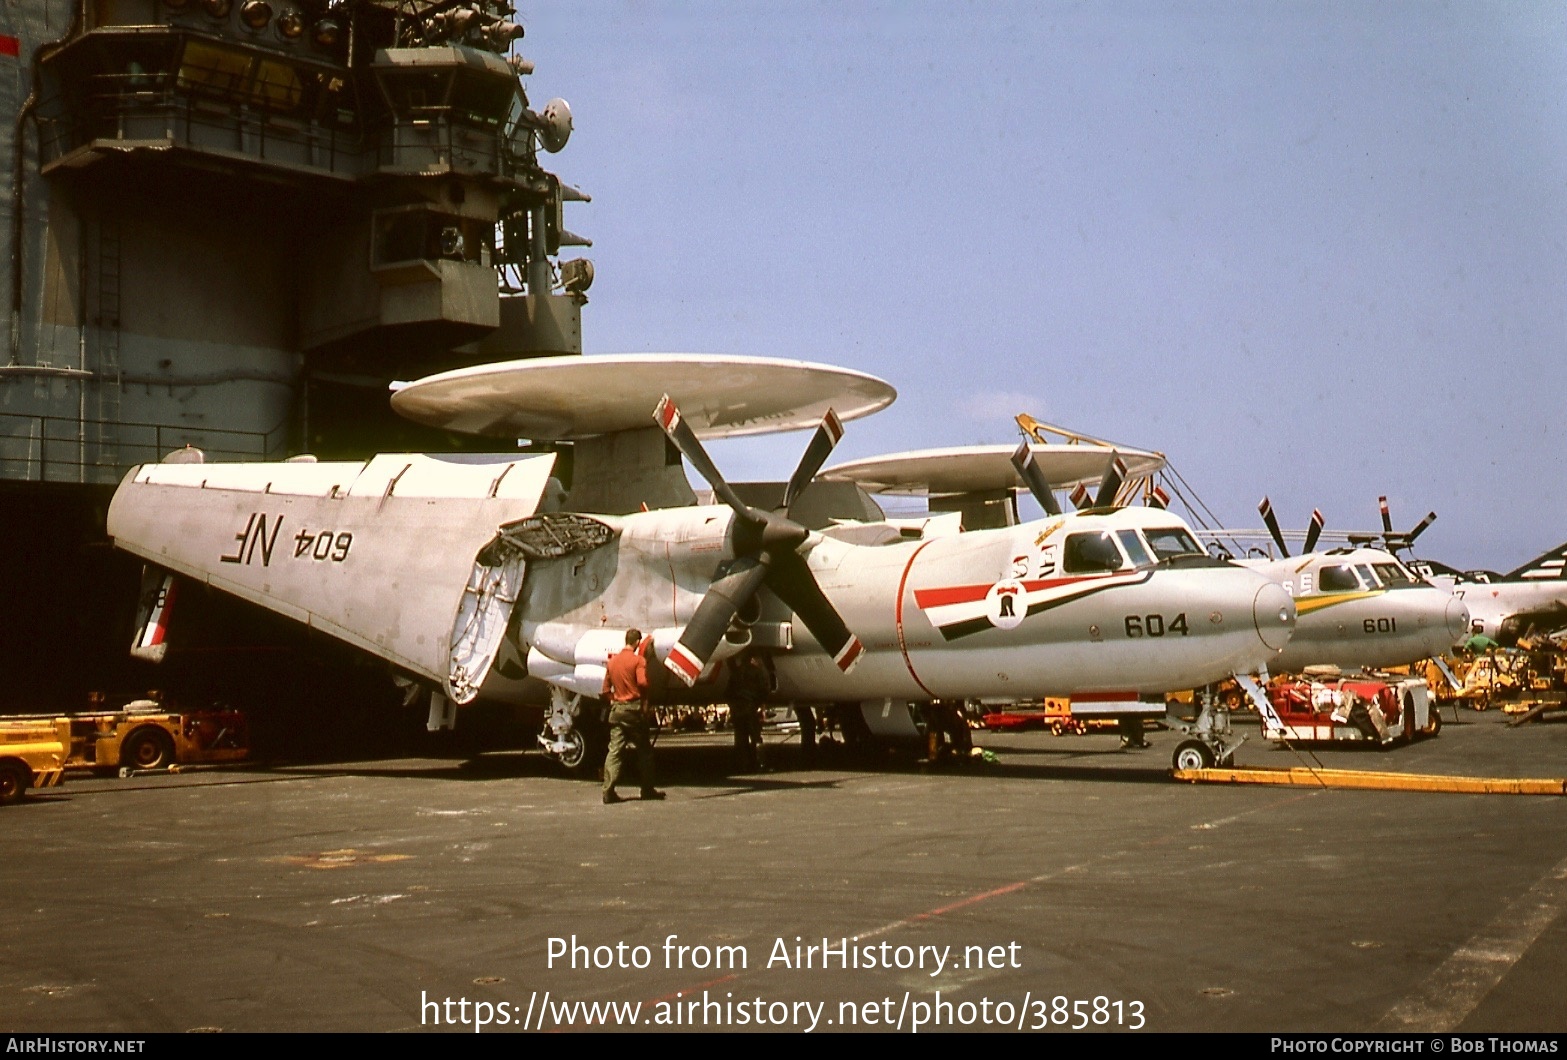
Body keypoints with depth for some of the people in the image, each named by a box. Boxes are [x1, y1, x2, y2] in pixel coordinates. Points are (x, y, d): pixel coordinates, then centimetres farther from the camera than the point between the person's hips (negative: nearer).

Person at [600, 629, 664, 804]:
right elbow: (642, 682, -20)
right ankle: (647, 789, 14)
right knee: (644, 750, 8)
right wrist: (646, 703, -8)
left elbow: (606, 690, 13)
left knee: (615, 749, 0)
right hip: (635, 708, -5)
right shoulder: (638, 660, -7)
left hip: (617, 709, 5)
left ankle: (608, 790, -9)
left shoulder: (612, 661, 11)